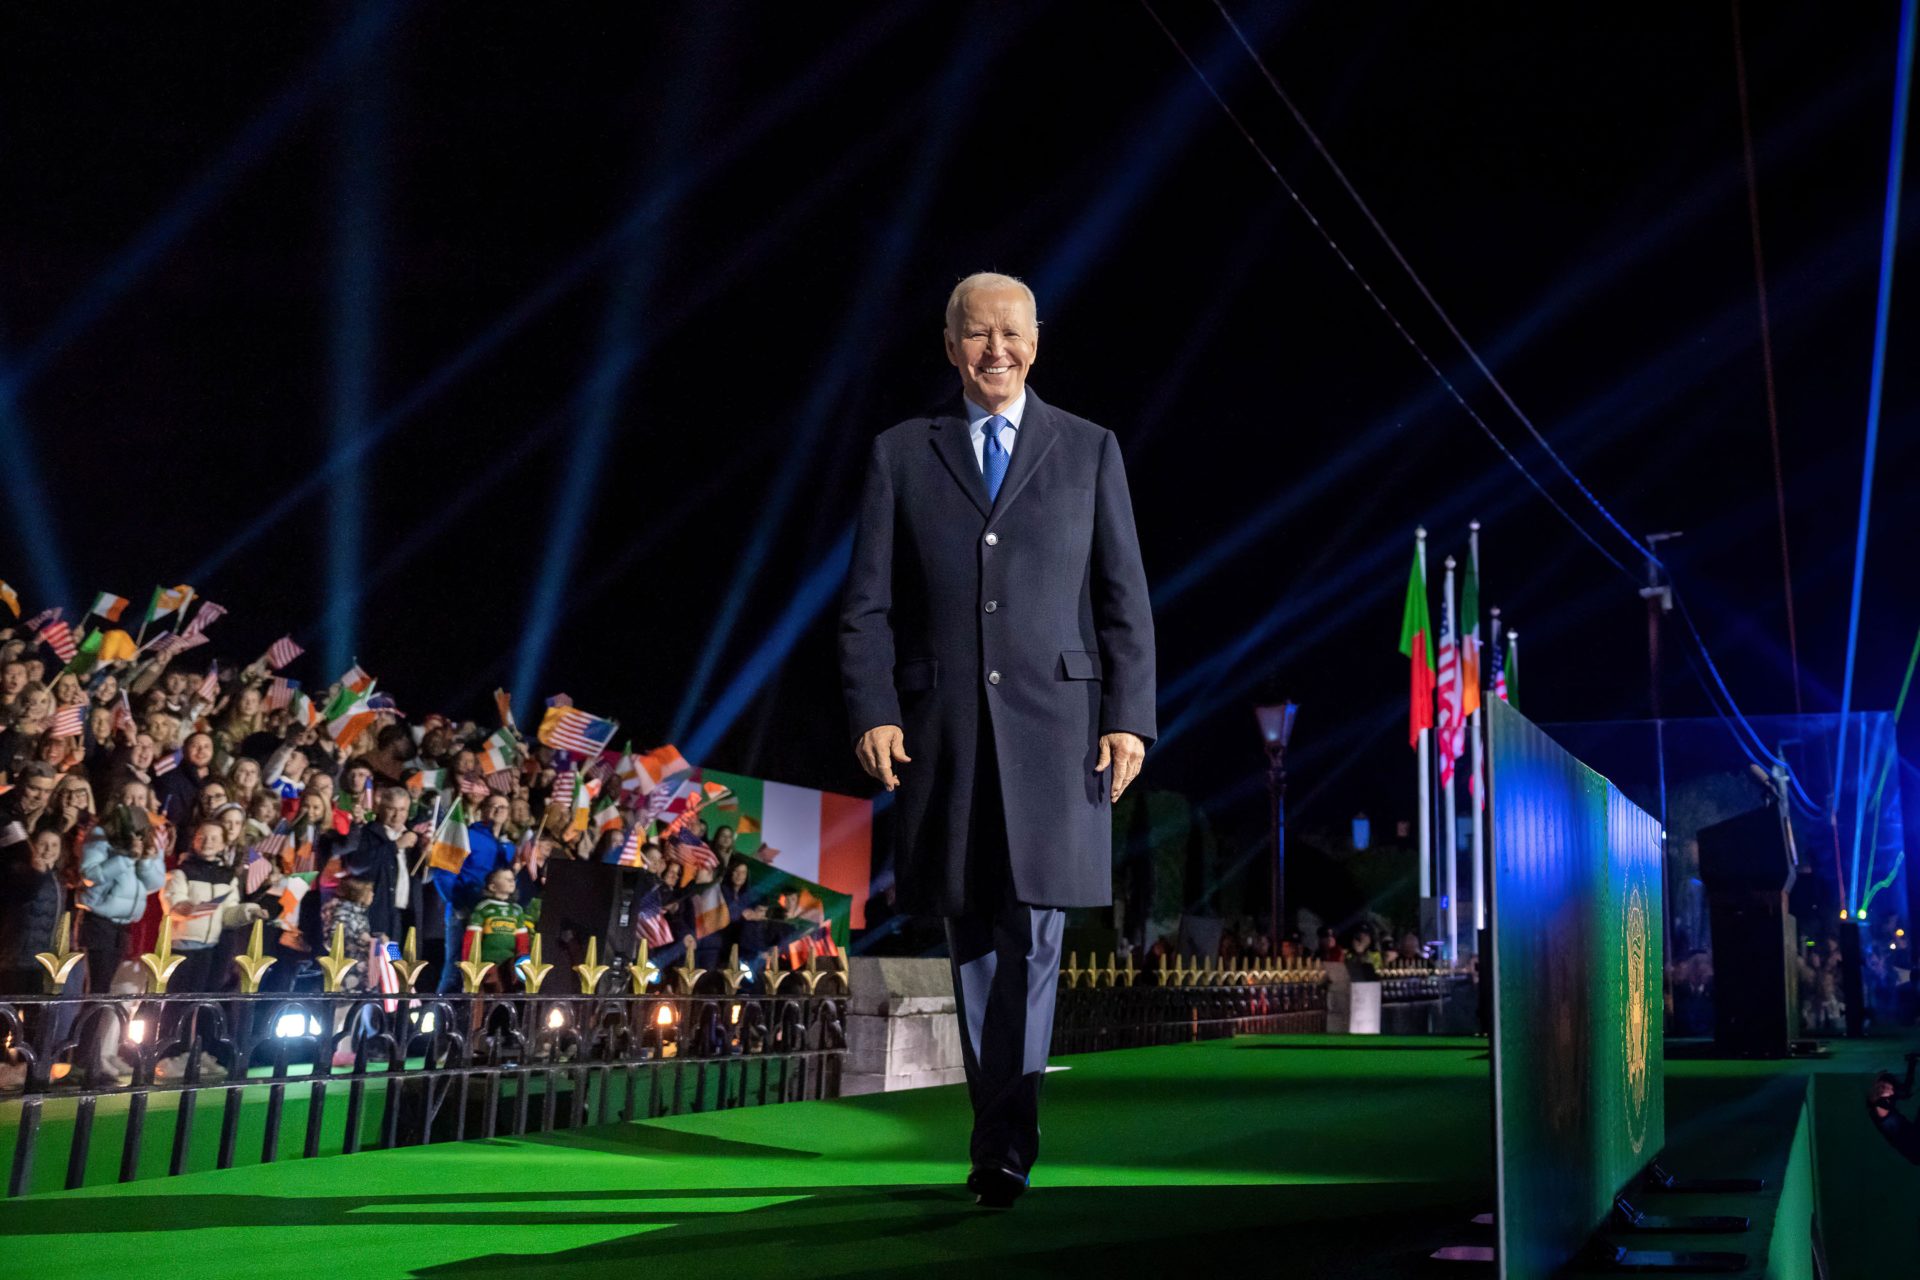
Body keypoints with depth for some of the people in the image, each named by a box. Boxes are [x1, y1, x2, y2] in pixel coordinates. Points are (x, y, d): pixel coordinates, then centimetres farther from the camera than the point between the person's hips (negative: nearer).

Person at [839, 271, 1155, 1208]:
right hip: (943, 728, 1)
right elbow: (867, 603, 6)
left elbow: (1124, 598, 7)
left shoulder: (1089, 450, 11)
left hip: (1054, 723, -1)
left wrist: (1129, 715, -3)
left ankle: (1003, 1149, 1)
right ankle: (1002, 1136, 20)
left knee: (1033, 935, -6)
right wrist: (873, 711, -7)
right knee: (971, 941, 7)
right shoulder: (901, 454, 10)